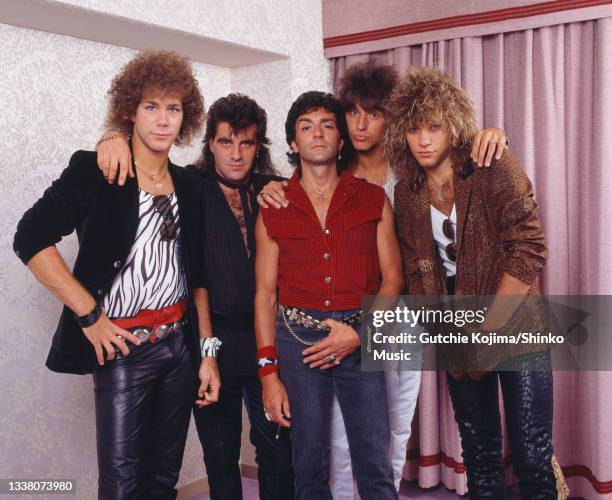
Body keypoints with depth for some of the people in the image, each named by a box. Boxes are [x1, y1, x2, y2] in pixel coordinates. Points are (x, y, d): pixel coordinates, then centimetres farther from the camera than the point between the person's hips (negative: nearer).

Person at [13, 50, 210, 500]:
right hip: (123, 348, -5)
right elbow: (31, 239, -14)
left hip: (179, 344, 5)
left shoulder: (189, 187, 10)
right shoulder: (95, 171, -6)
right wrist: (89, 314, -16)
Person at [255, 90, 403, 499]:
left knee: (375, 467, 2)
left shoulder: (374, 199, 5)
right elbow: (265, 292, 3)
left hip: (361, 340, 0)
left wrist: (361, 333, -13)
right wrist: (269, 373, -2)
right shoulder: (273, 208, 5)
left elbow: (393, 279, 3)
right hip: (297, 339, 1)